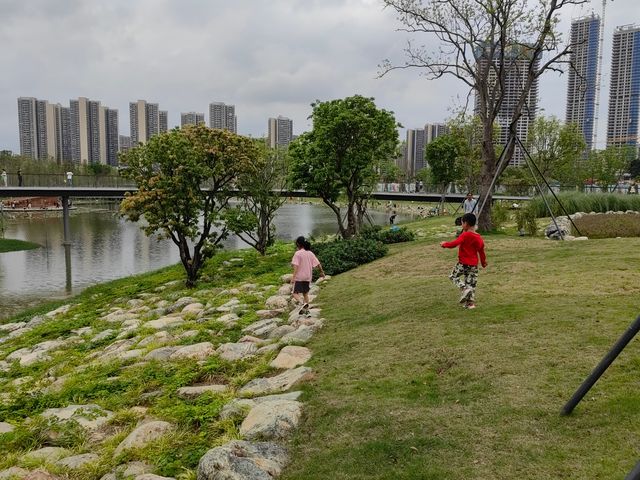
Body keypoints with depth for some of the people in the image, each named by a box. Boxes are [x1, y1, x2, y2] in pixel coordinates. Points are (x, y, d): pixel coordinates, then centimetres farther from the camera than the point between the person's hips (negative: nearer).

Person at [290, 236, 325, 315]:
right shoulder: (310, 253, 5)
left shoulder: (298, 253, -12)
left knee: (295, 293, -2)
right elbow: (318, 263, 7)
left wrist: (293, 277, -22)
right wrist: (322, 272, 22)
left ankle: (303, 304, -27)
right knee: (305, 293, 18)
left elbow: (296, 266, -20)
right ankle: (306, 309, 20)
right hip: (307, 277, 6)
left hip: (299, 277, -6)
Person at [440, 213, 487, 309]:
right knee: (471, 283, 12)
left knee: (453, 276, 12)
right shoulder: (479, 237, 6)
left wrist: (444, 244, -6)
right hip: (474, 264, 6)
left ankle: (465, 289, -9)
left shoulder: (465, 235, -15)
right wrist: (483, 261, 30)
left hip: (463, 263, -6)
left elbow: (454, 244, -24)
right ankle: (471, 302, 10)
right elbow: (481, 250, 16)